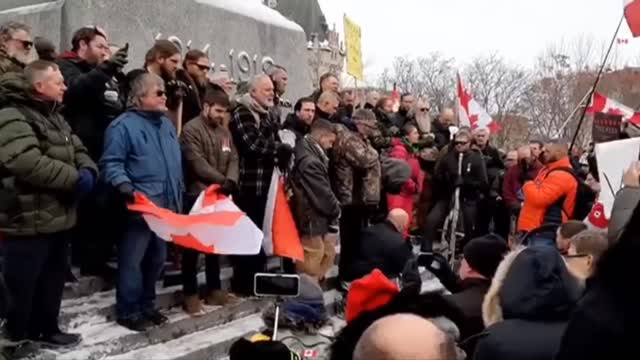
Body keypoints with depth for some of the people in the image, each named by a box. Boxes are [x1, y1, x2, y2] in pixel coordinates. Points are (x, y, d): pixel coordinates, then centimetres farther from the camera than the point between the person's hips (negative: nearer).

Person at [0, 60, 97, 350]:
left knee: (53, 279, 20)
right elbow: (28, 164, -29)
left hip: (58, 217, 9)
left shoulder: (54, 117, 16)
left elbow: (77, 150, 19)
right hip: (28, 221, -9)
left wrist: (88, 171, -4)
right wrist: (75, 179, -21)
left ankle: (45, 329, 36)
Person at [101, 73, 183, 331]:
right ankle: (128, 311, 9)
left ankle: (146, 305, 28)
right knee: (133, 259, -2)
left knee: (157, 258, 15)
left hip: (165, 205, 8)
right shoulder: (124, 125, -9)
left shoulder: (166, 124, 16)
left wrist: (178, 196, 19)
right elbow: (112, 163, -14)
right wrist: (125, 187, -29)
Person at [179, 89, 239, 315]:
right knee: (193, 245, 0)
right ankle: (190, 294, 8)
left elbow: (233, 159, 6)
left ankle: (214, 290, 24)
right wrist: (222, 181, -15)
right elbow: (198, 165, -18)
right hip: (197, 196, -7)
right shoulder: (191, 130, -10)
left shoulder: (224, 132, 14)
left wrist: (231, 181, -13)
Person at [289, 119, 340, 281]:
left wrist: (333, 209, 4)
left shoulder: (310, 153, 8)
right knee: (310, 270, 2)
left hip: (318, 218, 10)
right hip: (312, 220, -10)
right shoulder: (309, 162, -25)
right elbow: (322, 193, -22)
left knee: (327, 255, 22)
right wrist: (336, 211, -5)